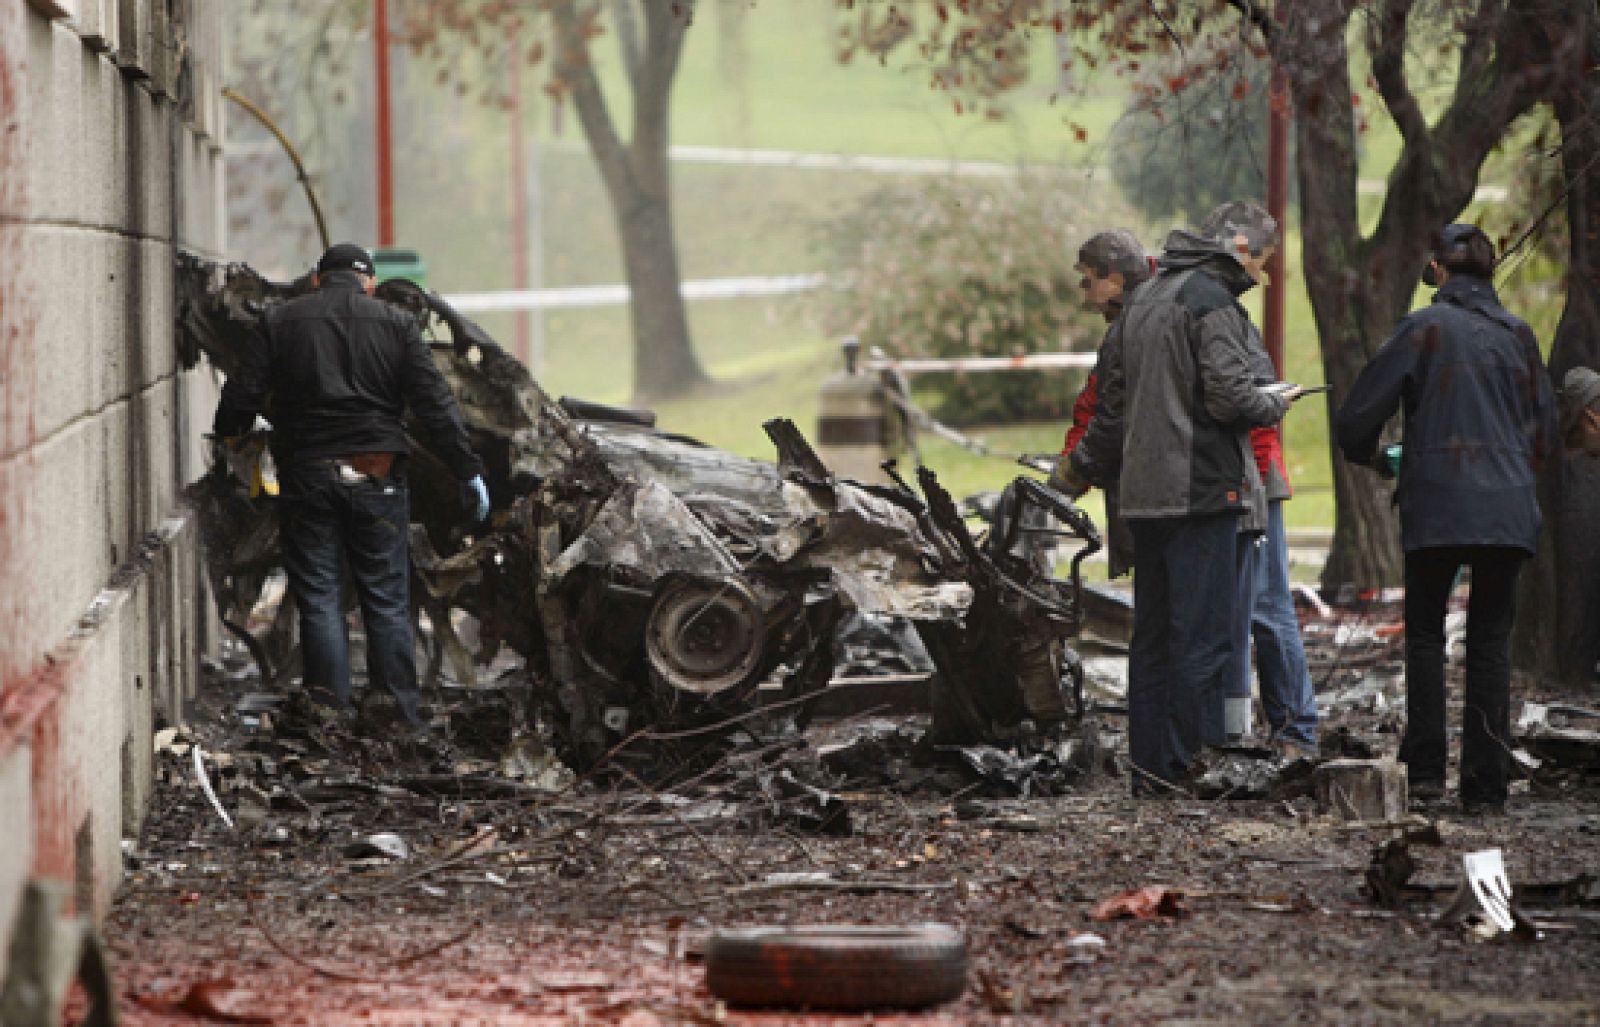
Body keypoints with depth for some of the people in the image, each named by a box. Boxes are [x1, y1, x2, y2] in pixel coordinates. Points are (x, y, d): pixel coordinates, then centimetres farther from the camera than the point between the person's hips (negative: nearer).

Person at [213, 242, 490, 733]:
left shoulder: (281, 320, 3)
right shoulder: (396, 324, 2)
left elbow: (243, 393, 0)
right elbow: (435, 403, -1)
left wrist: (225, 436, 18)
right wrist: (469, 470, 3)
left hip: (306, 475, 0)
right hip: (376, 474, 0)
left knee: (318, 598, 5)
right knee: (387, 600, 6)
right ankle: (404, 720, 5)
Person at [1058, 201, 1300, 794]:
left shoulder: (1142, 301, 17)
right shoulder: (1213, 301, -10)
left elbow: (1112, 398, 24)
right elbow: (1230, 396, -18)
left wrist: (1088, 466, 36)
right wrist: (1277, 404, 2)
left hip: (1143, 493, 9)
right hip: (1200, 490, -9)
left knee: (1153, 635, 11)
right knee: (1204, 636, -7)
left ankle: (1151, 766, 12)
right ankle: (1194, 767, -8)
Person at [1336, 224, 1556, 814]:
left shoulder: (1424, 328, -5)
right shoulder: (1518, 334, 7)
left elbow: (1357, 417, -5)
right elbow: (1545, 431, 14)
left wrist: (1367, 455, 16)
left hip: (1437, 508, -3)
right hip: (1508, 511, 3)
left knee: (1425, 633, 11)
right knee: (1491, 642, 7)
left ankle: (1424, 768, 4)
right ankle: (1485, 784, 4)